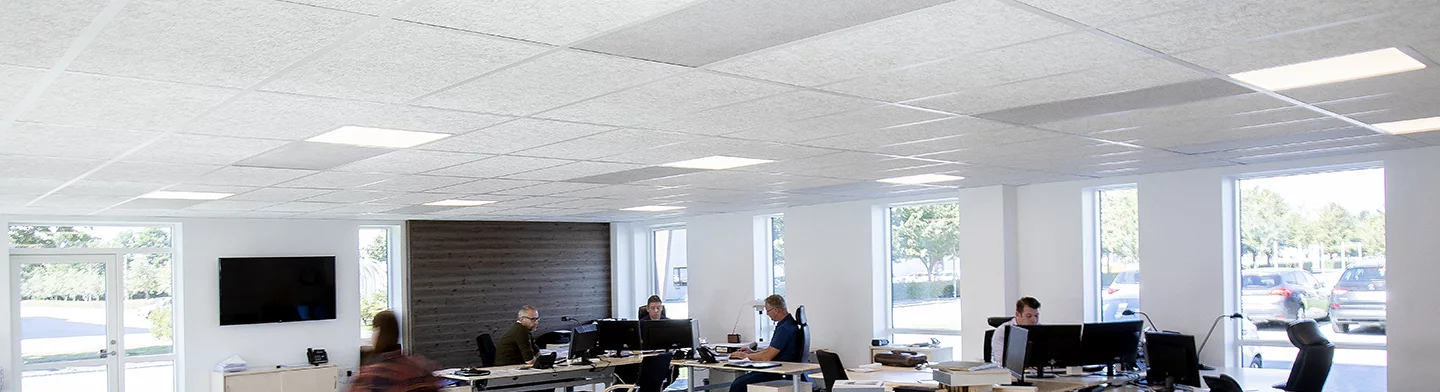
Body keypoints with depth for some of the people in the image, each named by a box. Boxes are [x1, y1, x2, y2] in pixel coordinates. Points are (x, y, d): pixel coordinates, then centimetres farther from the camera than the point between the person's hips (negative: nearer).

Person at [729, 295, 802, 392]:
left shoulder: (785, 328, -21)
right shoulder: (787, 323, 14)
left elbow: (767, 356, -21)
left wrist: (745, 355, -6)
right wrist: (752, 352, 16)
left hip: (778, 375, -11)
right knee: (738, 381, 7)